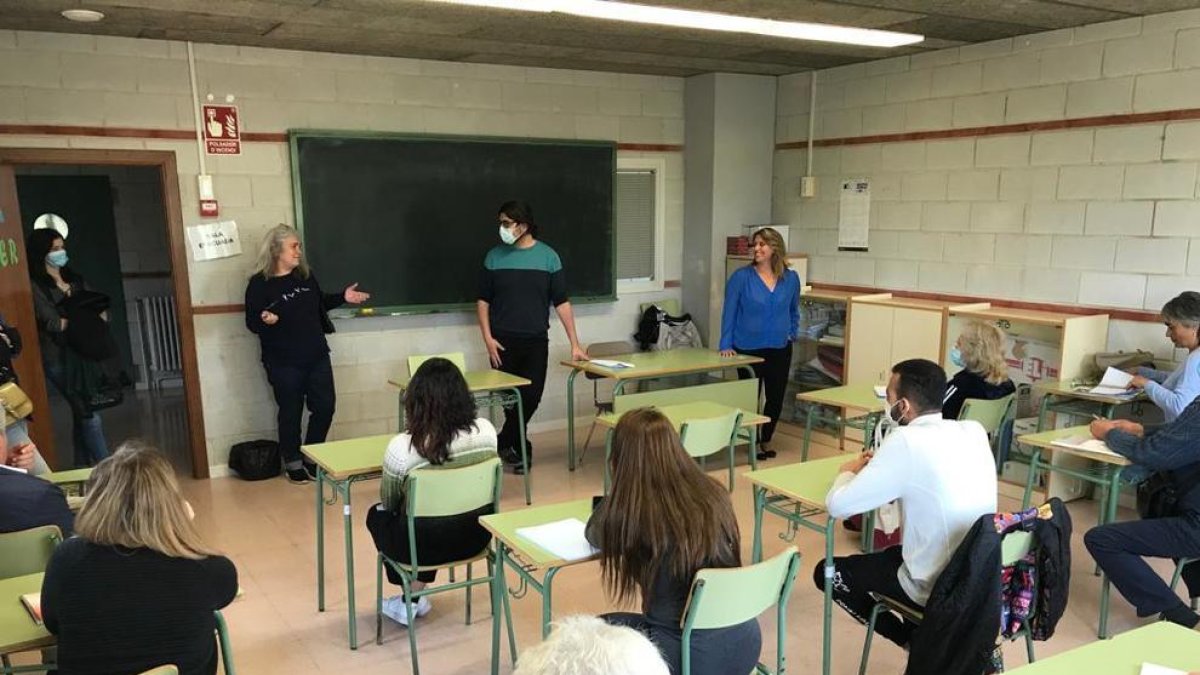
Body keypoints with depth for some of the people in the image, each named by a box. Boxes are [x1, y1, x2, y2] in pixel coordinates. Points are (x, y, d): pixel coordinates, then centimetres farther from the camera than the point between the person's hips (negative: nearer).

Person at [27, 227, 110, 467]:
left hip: (84, 353, 6)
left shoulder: (75, 280, 13)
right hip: (60, 358, -6)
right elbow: (53, 324, -16)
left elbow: (102, 313, 6)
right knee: (89, 414, -7)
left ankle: (84, 469, 21)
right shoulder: (35, 288, -8)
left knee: (82, 413, 11)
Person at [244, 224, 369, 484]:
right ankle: (293, 462, 25)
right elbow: (251, 322, -9)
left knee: (325, 406, 8)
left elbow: (320, 303, 19)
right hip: (284, 362, -5)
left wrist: (343, 297, 6)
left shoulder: (306, 275, 5)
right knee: (290, 412, 6)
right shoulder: (259, 283, -10)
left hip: (317, 355, 5)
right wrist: (265, 320, -30)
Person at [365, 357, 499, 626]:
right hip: (476, 536, 4)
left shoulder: (401, 447, -24)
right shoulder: (486, 430, -13)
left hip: (426, 545, -3)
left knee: (377, 515, 27)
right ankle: (414, 597, 38)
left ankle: (409, 601, 35)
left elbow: (388, 502, -5)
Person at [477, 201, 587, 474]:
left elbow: (561, 302, -1)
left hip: (536, 341, 0)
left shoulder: (548, 256, -1)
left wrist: (575, 344, -4)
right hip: (503, 342, 0)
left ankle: (505, 443, 18)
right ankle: (520, 449, 20)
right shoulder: (495, 256, 1)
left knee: (531, 397, -2)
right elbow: (483, 300, 6)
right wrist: (487, 338, -5)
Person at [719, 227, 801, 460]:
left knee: (776, 399, 12)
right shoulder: (741, 277, -9)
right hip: (748, 350, -3)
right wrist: (726, 345, -10)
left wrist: (791, 334, 7)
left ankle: (766, 441, 32)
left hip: (779, 350, 3)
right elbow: (729, 312, -5)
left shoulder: (791, 278, 1)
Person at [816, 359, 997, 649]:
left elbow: (837, 505, -19)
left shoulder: (905, 442, -23)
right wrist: (881, 466, 7)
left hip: (939, 589, -7)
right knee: (891, 552, 33)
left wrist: (849, 472, 1)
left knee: (826, 572, 11)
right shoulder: (975, 431, -2)